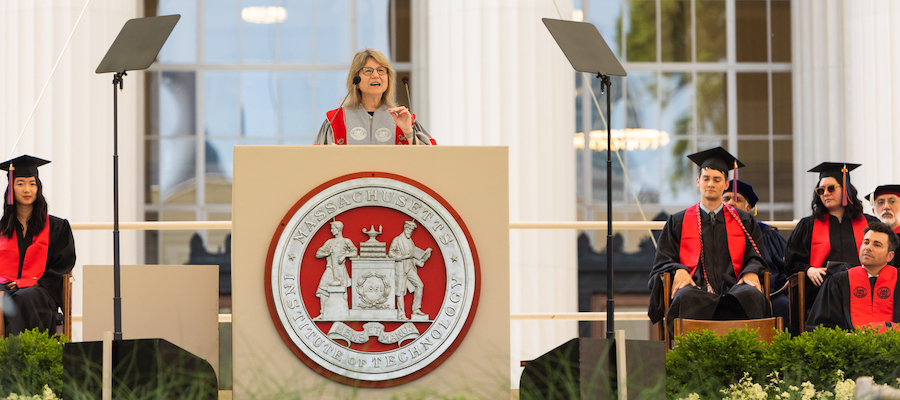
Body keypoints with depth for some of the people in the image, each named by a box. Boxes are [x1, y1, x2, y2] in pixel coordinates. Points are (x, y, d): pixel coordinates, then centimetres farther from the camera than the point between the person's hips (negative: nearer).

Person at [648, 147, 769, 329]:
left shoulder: (744, 221, 22)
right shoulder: (677, 222, 20)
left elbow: (756, 257, 18)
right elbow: (664, 261, 15)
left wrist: (751, 271, -7)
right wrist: (679, 270, -9)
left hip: (733, 288, 1)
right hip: (696, 288, -1)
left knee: (752, 295, -36)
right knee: (685, 297, -39)